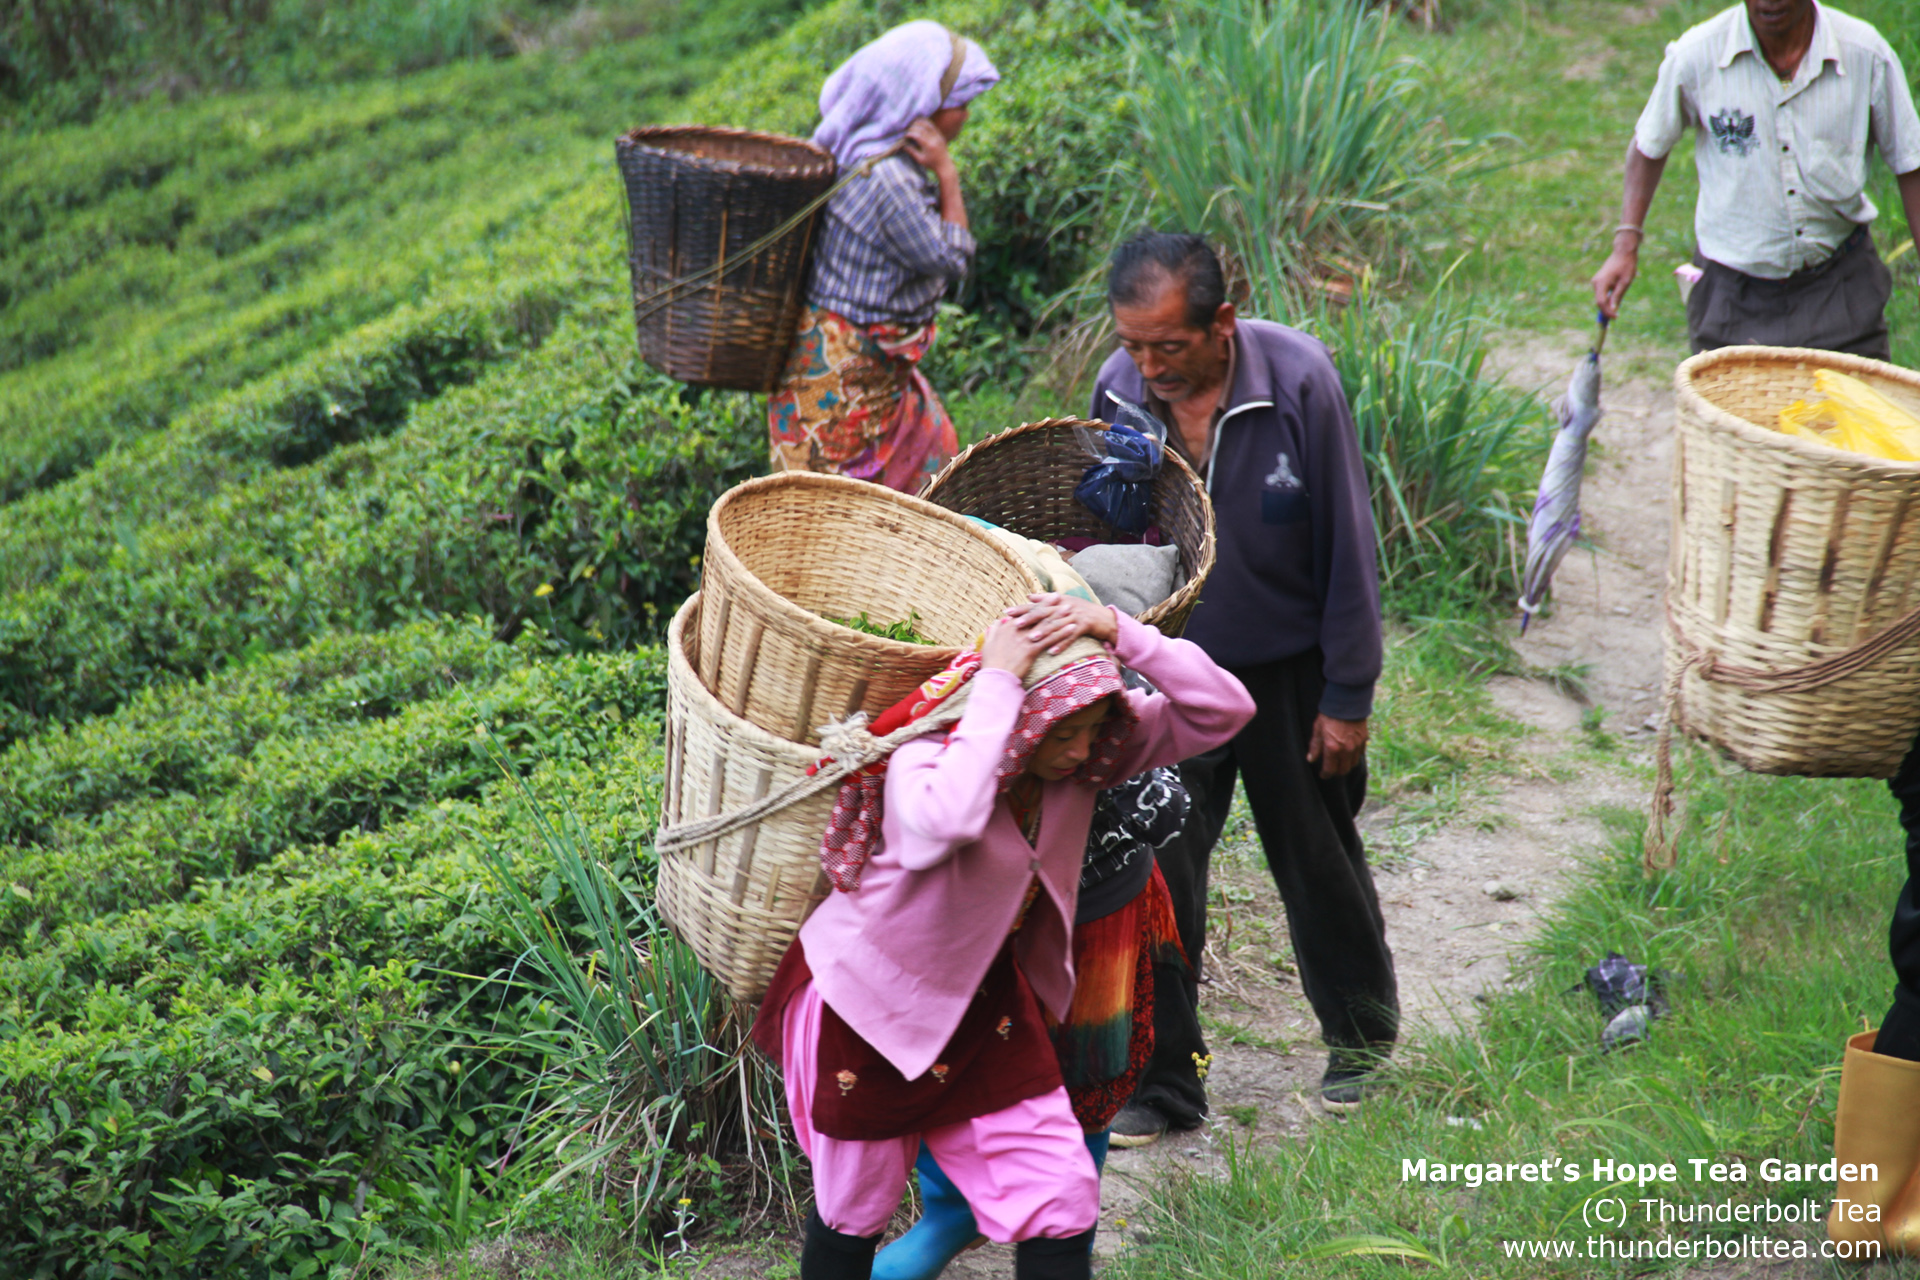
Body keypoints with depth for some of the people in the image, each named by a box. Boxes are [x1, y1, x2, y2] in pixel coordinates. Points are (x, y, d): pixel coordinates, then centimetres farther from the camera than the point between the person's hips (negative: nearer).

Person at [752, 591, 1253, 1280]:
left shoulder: (1089, 757, -14)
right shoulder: (927, 758, -30)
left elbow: (1224, 709, -19)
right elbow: (948, 817, -55)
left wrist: (1117, 630, -31)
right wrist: (996, 681, -45)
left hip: (983, 994, 5)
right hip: (868, 1000, -5)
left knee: (1063, 1197, 0)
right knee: (854, 1209, 13)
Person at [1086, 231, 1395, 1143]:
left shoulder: (1298, 380, -22)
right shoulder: (1119, 390, -12)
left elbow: (1346, 544, -14)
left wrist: (1347, 696, -11)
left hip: (1287, 670, -2)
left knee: (1317, 860, 15)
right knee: (1154, 872, 0)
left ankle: (1362, 1038, 39)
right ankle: (1161, 1080, 15)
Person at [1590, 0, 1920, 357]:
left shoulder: (1867, 55, -9)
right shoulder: (1696, 57, -11)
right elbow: (1650, 146, 7)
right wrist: (1625, 247, 2)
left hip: (1841, 289, 1)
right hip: (1732, 294, 0)